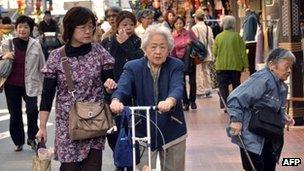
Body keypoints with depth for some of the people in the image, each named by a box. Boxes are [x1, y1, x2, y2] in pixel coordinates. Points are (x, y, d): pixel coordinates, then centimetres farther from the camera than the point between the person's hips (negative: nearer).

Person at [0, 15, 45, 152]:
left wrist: (44, 83, 7)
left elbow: (42, 66, 7)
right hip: (12, 84, 2)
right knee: (15, 114, 8)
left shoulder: (35, 45, -1)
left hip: (30, 84, -2)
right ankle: (18, 142, 23)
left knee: (32, 110, -17)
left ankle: (31, 138, 5)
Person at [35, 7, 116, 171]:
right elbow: (47, 95, 1)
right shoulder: (56, 57, -3)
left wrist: (110, 85, -19)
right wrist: (42, 127, -1)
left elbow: (108, 85, 6)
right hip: (67, 123, 0)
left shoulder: (99, 52, 0)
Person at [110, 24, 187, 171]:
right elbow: (122, 87, -20)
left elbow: (177, 88, -22)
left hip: (172, 133, 0)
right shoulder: (133, 67, -3)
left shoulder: (176, 66, -4)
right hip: (143, 133, 0)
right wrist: (116, 100, -44)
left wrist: (170, 101, -47)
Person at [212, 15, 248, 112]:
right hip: (235, 66, 0)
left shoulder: (219, 37, -2)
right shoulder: (237, 36, -6)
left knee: (223, 86, 4)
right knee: (236, 85, 12)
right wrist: (245, 65, 3)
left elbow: (214, 52, 2)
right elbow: (243, 52, -4)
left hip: (221, 66, 0)